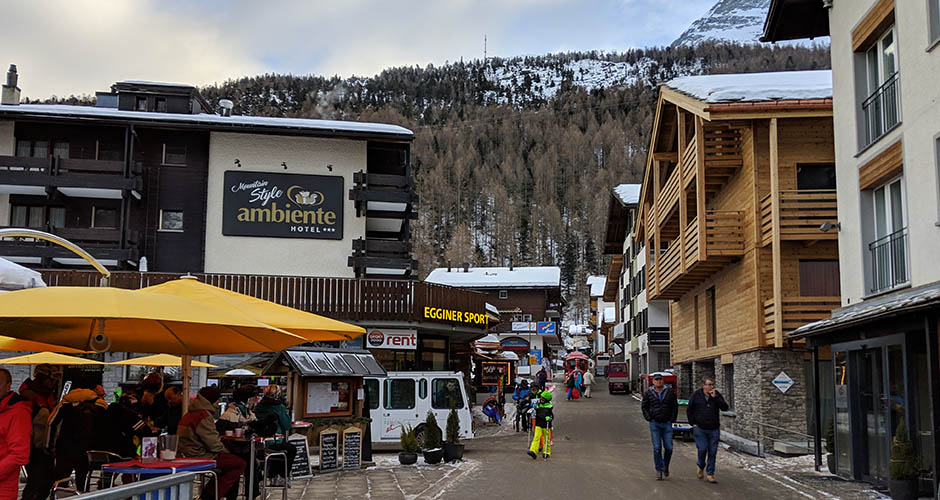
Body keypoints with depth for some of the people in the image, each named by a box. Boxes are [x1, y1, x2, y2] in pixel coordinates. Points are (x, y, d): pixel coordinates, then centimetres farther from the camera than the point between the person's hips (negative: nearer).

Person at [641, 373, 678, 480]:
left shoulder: (669, 392, 4)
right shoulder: (648, 393, 2)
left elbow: (675, 406, 9)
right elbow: (644, 407, 8)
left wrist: (672, 419, 1)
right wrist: (649, 419, -2)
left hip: (667, 424, 1)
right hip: (654, 424, -1)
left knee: (669, 448, 0)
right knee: (657, 448, -4)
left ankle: (665, 466, 26)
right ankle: (659, 471, 4)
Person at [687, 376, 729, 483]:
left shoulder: (717, 395, 4)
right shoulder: (696, 395, 0)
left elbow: (725, 408, -9)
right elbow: (689, 411, 9)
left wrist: (715, 397, -16)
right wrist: (693, 423, 2)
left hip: (713, 429, 2)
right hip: (699, 428, -2)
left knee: (712, 452, 2)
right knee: (702, 449, -11)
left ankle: (710, 474, 12)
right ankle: (701, 466, 19)